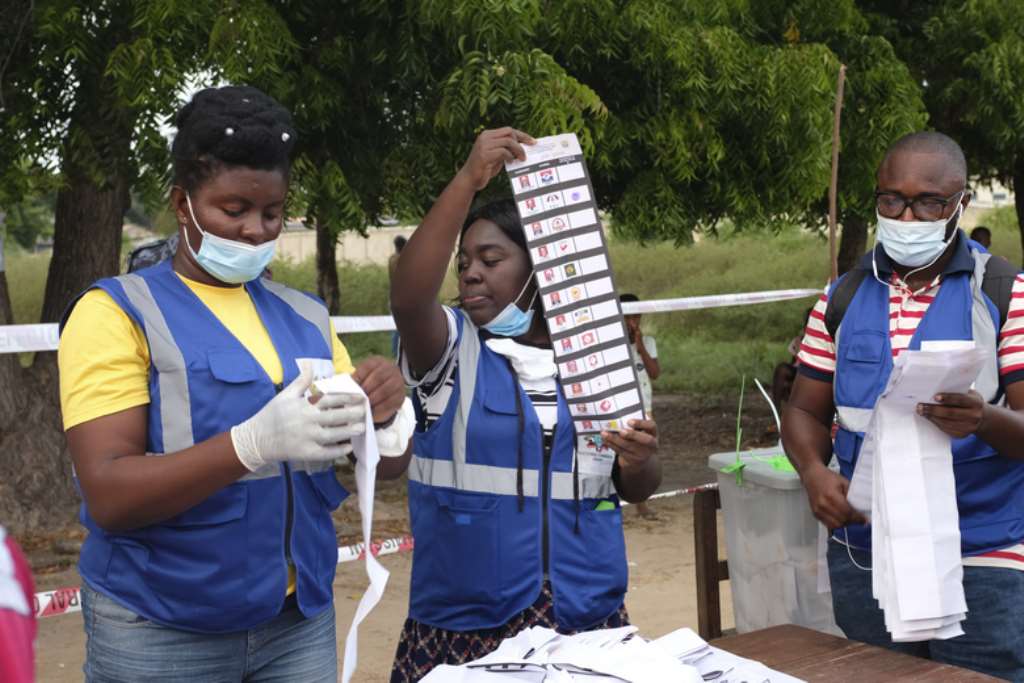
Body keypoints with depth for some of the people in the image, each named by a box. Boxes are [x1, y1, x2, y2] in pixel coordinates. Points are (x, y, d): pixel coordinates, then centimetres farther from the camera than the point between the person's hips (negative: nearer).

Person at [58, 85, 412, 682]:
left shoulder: (305, 317, 7)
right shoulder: (115, 313, -7)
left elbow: (384, 468, 8)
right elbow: (109, 496, -16)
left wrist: (386, 414, -14)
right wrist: (254, 444, -30)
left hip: (301, 619, 4)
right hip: (162, 633, -4)